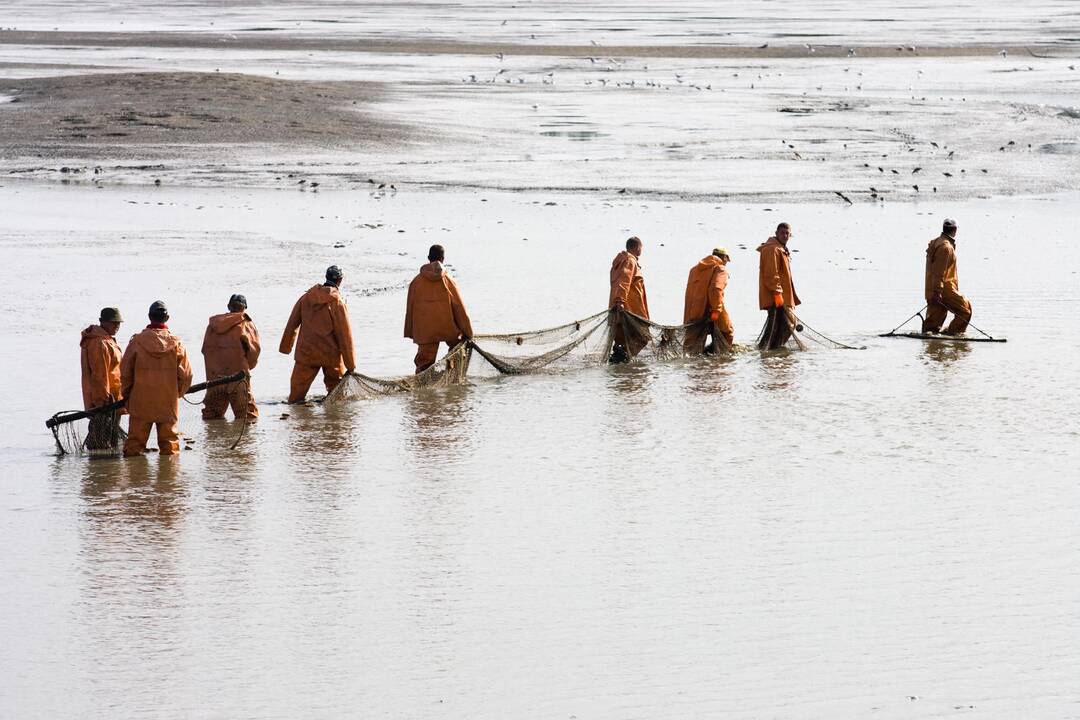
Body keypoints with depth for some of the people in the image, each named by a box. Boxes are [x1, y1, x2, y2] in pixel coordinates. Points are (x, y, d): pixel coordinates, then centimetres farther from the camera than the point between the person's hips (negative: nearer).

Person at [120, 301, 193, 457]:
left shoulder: (137, 341, -7)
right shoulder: (176, 343, -5)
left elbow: (125, 372, 0)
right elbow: (186, 374, 0)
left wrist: (127, 393, 15)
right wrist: (177, 393, 17)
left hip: (140, 403, -1)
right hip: (168, 403, 1)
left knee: (135, 443, 5)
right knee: (169, 442, 9)